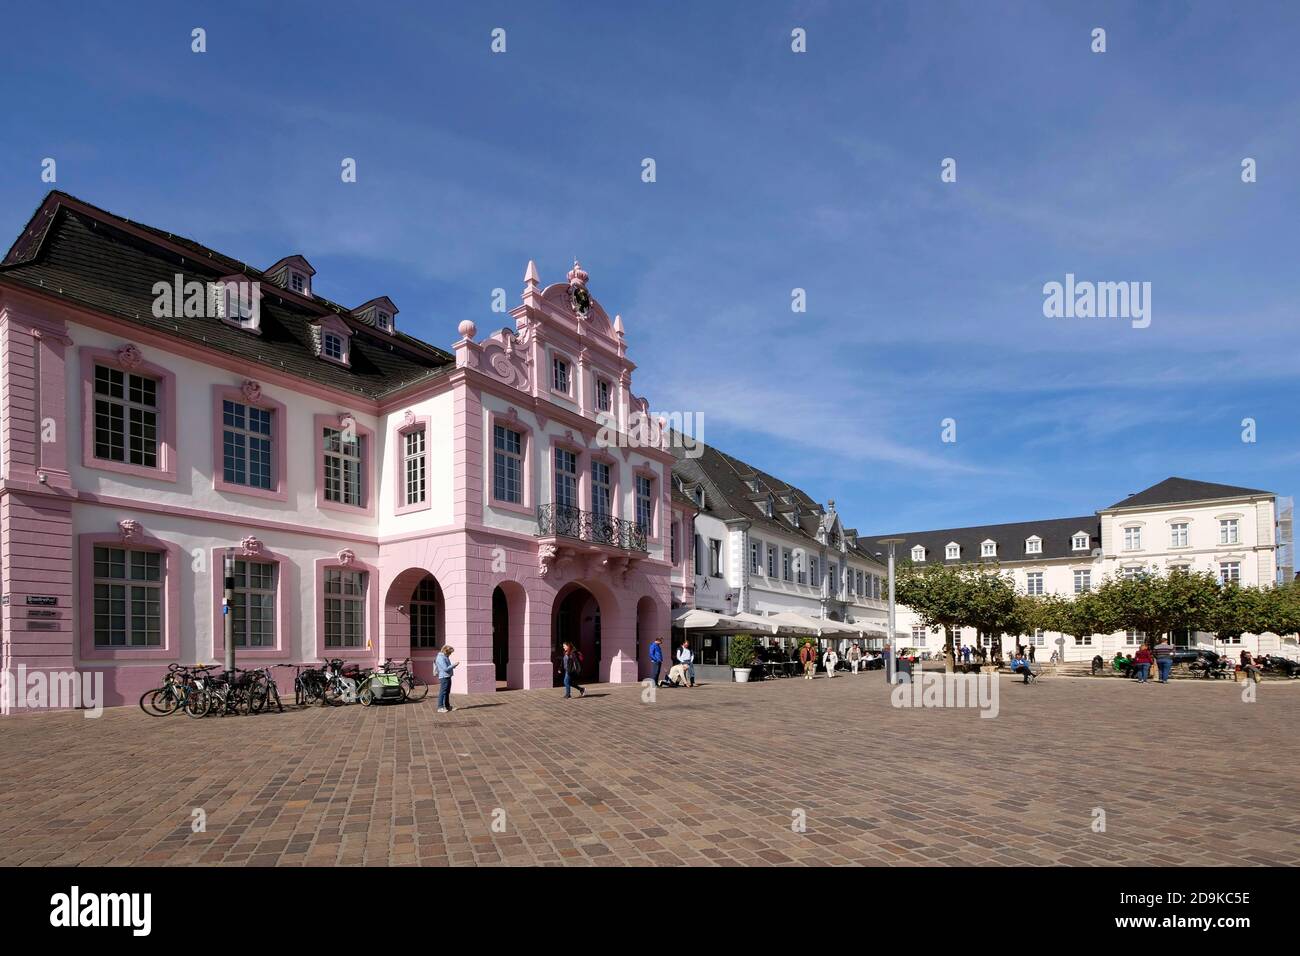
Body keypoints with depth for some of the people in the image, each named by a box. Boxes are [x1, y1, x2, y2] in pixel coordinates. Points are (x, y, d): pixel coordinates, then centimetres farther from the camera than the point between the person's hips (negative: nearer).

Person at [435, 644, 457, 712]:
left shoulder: (445, 657, 15)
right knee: (443, 692, -7)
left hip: (448, 677, 10)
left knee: (447, 692, 15)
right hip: (444, 677, -10)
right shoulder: (441, 658, -17)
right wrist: (453, 665, -14)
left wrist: (453, 666, 6)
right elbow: (445, 669, -22)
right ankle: (440, 707, -3)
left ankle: (447, 706, 23)